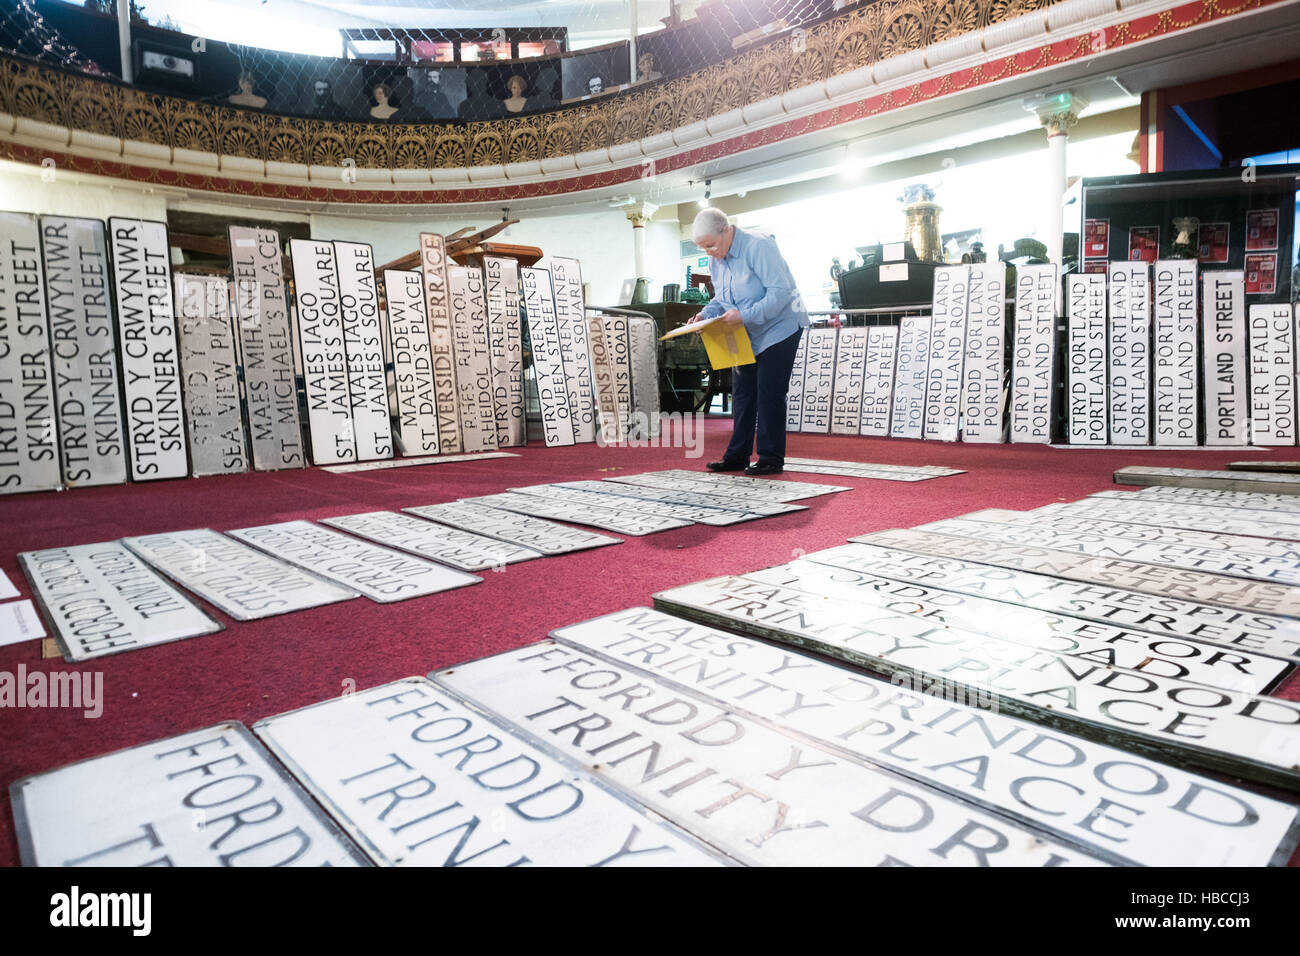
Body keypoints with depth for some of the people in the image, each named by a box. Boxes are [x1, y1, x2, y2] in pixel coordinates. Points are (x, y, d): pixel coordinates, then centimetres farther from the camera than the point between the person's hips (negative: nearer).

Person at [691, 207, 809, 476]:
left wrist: (745, 316, -34)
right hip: (747, 335, 8)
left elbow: (781, 292, -28)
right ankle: (737, 456, 15)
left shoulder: (758, 246, -22)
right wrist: (705, 315, -9)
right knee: (742, 394, 9)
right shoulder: (715, 260, 3)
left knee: (769, 395, -8)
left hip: (778, 328, -8)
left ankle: (771, 459, 0)